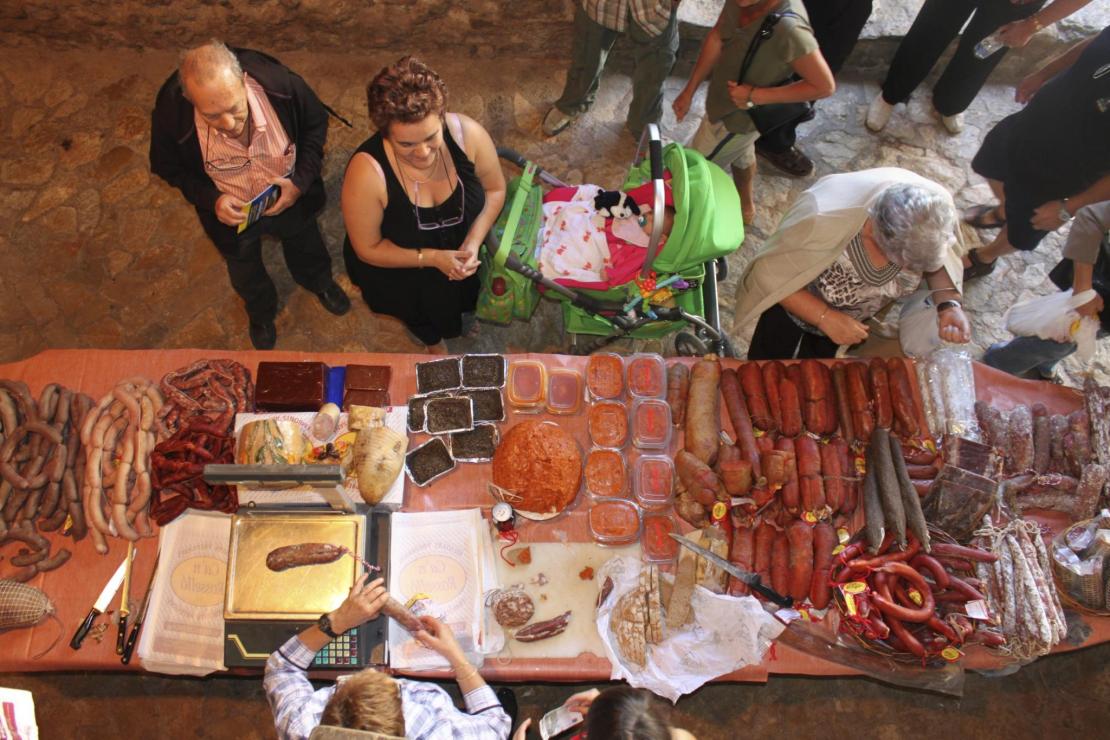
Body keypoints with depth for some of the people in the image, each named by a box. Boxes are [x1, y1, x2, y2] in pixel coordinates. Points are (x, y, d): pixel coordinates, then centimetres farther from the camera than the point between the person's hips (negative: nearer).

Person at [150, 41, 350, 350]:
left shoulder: (281, 83, -37)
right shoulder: (171, 114, -36)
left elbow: (316, 123, -14)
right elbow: (169, 168, -14)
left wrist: (300, 181, -25)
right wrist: (210, 200, -29)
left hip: (291, 198, 1)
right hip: (231, 212, 0)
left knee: (305, 245, 33)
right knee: (245, 270, 30)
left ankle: (320, 282, 70)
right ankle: (261, 313, 65)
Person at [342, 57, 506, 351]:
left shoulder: (467, 134, -31)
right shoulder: (367, 172, -38)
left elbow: (495, 189, -12)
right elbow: (368, 249, -23)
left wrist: (473, 243, -25)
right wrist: (432, 258, -31)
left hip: (458, 252, 3)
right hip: (397, 266, -2)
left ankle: (461, 313, 64)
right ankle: (431, 339, 55)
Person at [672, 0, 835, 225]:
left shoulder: (788, 27, -41)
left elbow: (824, 86, -30)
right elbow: (717, 36, -6)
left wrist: (755, 96, -28)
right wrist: (689, 90, -3)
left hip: (739, 115, -7)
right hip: (725, 97, 7)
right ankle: (744, 205, 60)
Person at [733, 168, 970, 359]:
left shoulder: (935, 206, -32)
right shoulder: (823, 221, -43)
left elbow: (939, 260, -11)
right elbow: (767, 275, -29)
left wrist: (949, 303, -30)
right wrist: (825, 317, -36)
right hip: (804, 310, -3)